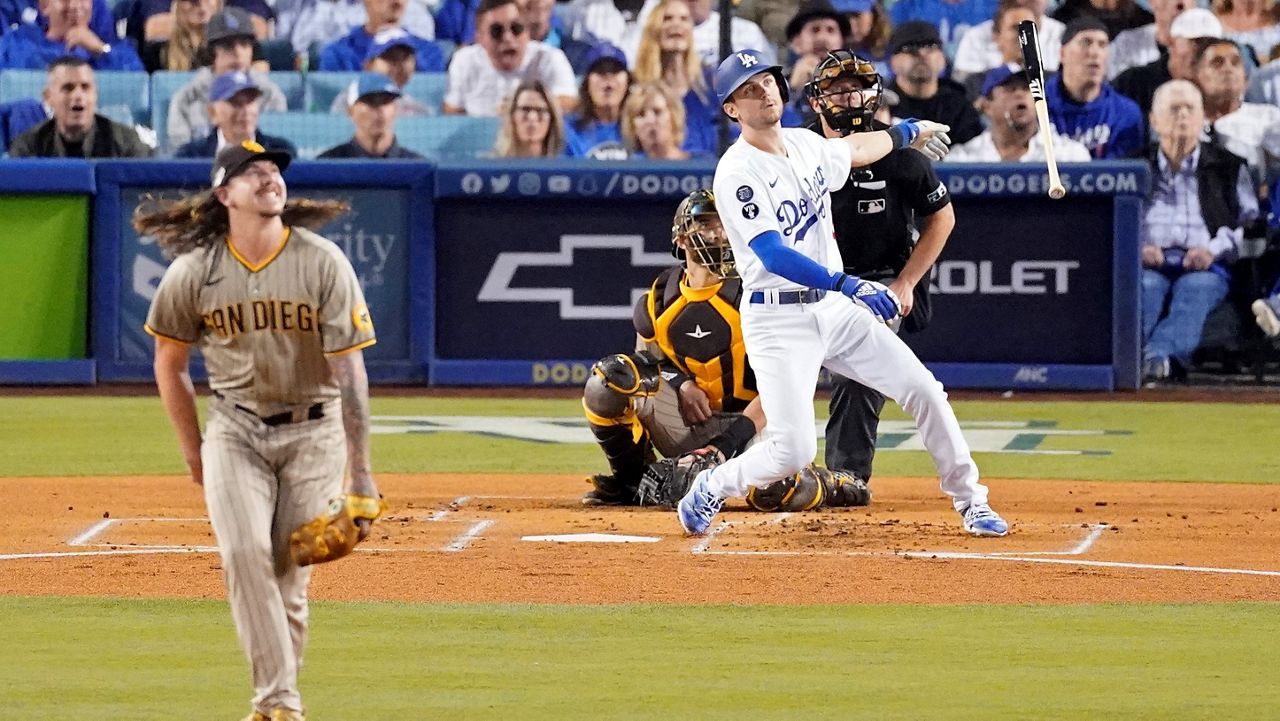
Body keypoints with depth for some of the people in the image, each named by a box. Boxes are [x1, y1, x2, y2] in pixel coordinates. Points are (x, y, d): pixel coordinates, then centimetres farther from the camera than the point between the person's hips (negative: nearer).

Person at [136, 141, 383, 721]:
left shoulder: (323, 264, -12)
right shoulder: (192, 273, -7)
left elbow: (349, 371, -14)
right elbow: (169, 365, 9)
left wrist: (360, 476, -18)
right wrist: (193, 453, 12)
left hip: (312, 431, -1)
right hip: (235, 428, 1)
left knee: (289, 572, -3)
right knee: (245, 553, -19)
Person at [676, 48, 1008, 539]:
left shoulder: (807, 146, 6)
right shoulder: (737, 172, -18)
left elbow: (855, 150, 31)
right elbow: (773, 255, -28)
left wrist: (908, 131, 47)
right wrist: (848, 285, -39)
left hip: (833, 306, 7)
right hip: (778, 319, -7)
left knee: (923, 390, 0)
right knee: (793, 451, -16)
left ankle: (969, 502, 15)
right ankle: (709, 491, 11)